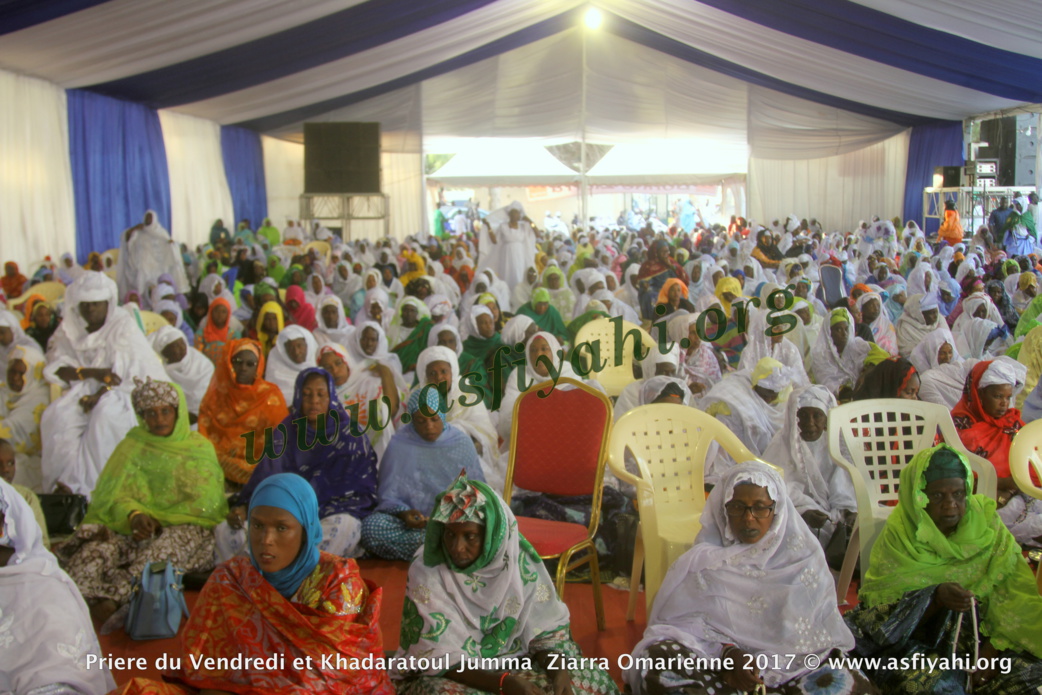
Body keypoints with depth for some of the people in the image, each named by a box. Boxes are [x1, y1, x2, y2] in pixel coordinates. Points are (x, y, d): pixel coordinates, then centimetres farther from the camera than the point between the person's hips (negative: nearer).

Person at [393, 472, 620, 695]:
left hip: (515, 662, 2)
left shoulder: (521, 562, -12)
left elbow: (546, 631, -4)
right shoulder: (426, 573, -19)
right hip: (454, 675, -2)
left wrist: (559, 671, -24)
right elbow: (440, 659, -19)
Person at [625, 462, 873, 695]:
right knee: (656, 658, -31)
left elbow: (823, 631, -2)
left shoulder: (803, 560, 6)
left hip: (789, 663, 1)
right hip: (712, 658, -1)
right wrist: (726, 652, -23)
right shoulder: (703, 560, 7)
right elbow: (685, 619, -3)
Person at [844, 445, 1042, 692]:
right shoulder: (898, 534, -5)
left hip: (981, 632, 2)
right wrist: (936, 597, -29)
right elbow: (879, 597, -12)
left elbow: (1017, 591, -7)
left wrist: (994, 647, -21)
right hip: (918, 639, -2)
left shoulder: (986, 524, 0)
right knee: (932, 682, -30)